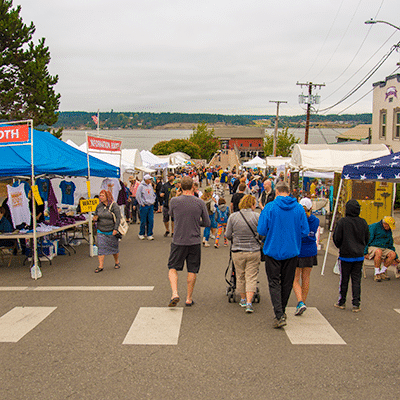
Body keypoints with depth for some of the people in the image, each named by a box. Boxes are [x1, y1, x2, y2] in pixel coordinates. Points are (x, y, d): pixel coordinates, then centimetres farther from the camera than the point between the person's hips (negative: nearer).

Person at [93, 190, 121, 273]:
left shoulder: (114, 206, -10)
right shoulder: (99, 206, 5)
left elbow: (118, 218, -11)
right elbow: (96, 215, 17)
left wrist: (116, 229, -17)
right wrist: (95, 218, -8)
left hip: (112, 231, -3)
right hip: (101, 231, 3)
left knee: (114, 247, 10)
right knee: (101, 248, -4)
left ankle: (117, 262, 30)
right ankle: (100, 266, 0)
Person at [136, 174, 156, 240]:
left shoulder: (150, 186, 12)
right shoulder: (141, 186, -6)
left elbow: (153, 194, 23)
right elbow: (138, 196, -7)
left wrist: (153, 201, 12)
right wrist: (142, 203, -9)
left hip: (151, 205, 5)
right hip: (144, 206, -5)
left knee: (151, 220, 1)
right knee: (143, 221, 0)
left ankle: (149, 234, 8)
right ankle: (141, 234, 15)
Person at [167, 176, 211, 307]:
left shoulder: (174, 201, -8)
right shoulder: (200, 203, -7)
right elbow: (207, 223, 2)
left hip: (178, 241, 0)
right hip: (195, 241, 1)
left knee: (173, 268, 13)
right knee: (192, 270, 12)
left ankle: (174, 294, -4)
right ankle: (189, 298, 19)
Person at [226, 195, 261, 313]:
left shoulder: (233, 216, -2)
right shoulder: (257, 216, -7)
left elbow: (228, 235, 2)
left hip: (237, 252, 2)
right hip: (254, 252, -1)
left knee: (240, 276, 17)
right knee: (251, 277, 4)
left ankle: (243, 299, 29)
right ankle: (249, 302, -5)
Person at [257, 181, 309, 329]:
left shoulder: (270, 207, -10)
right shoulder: (299, 208, -3)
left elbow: (261, 230, -12)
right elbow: (305, 232, -2)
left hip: (273, 251, -3)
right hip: (292, 251, 3)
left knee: (274, 283, 3)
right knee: (287, 283, 16)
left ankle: (279, 315, -9)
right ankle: (282, 311, 30)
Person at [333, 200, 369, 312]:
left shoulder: (342, 222, -14)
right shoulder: (363, 222, -1)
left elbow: (337, 238, -9)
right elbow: (367, 238, 8)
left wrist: (340, 247, 11)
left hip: (345, 255, -3)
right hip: (359, 256, 3)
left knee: (344, 280, 8)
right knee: (356, 280, 8)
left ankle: (341, 302, 19)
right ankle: (356, 304, 7)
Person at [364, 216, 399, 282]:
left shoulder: (389, 231, 16)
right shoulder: (374, 227, -7)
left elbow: (390, 244, 25)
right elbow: (367, 240, -10)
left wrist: (396, 257, 24)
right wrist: (365, 252, -16)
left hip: (384, 249, 6)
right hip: (372, 247, -6)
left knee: (393, 254, -25)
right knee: (379, 252, -40)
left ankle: (382, 272, -13)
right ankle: (376, 273, -28)